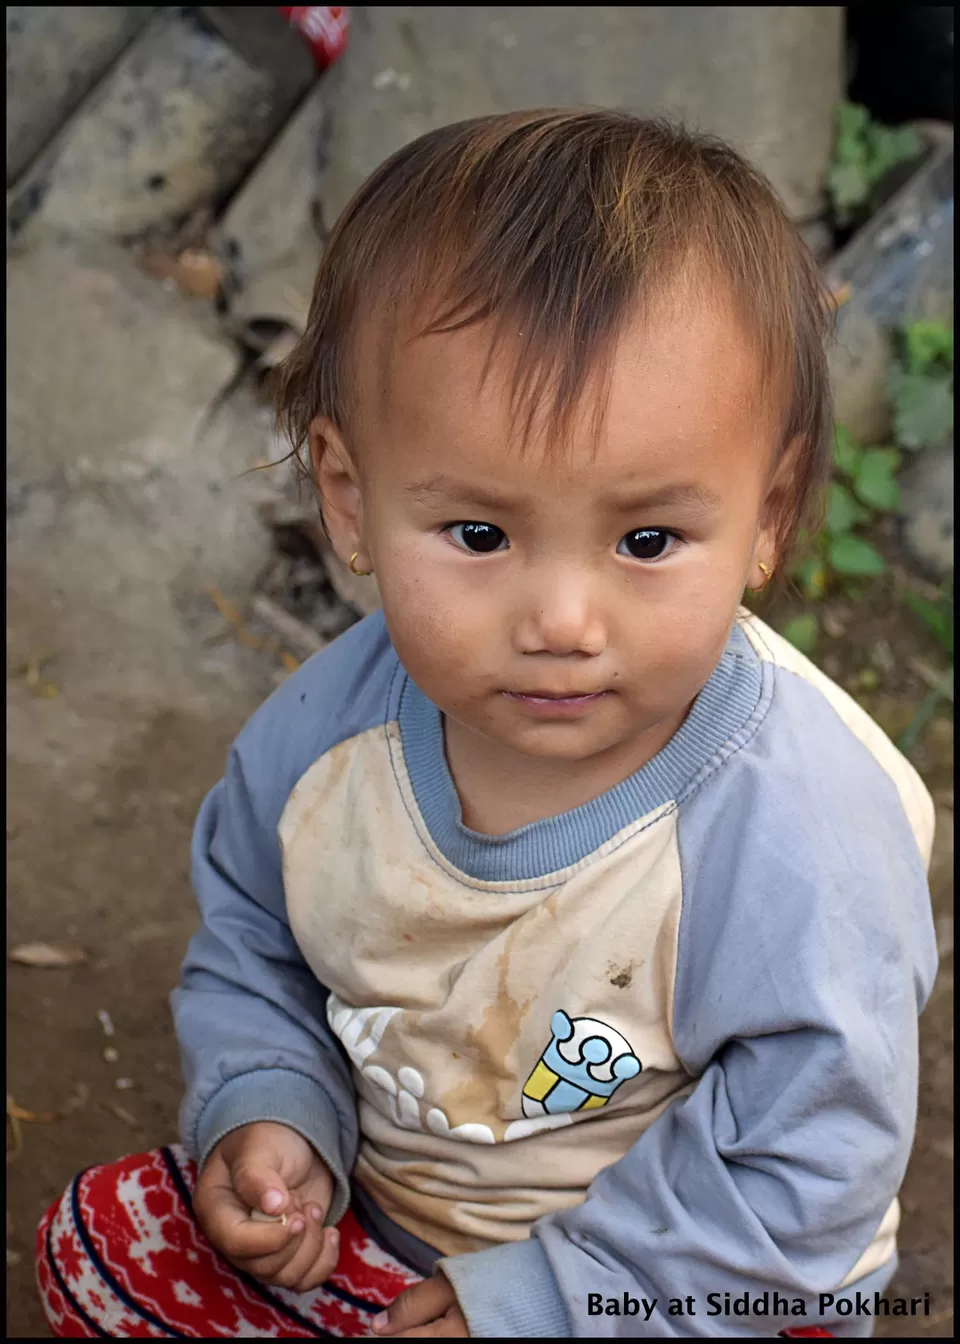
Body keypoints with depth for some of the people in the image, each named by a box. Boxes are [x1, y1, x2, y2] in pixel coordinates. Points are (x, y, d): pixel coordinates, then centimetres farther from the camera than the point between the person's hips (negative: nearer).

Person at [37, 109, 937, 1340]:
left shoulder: (803, 842, -33)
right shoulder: (329, 727, -17)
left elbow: (803, 1177, -23)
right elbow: (248, 935, 4)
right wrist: (268, 1108, -11)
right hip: (376, 1213, 4)